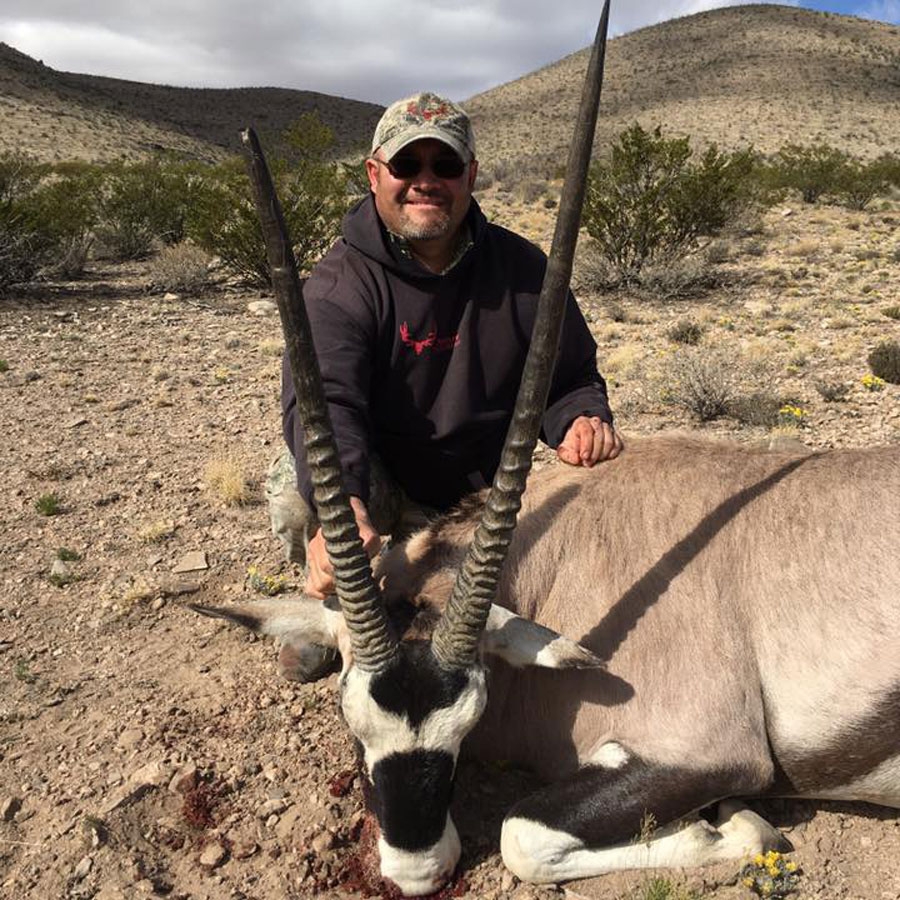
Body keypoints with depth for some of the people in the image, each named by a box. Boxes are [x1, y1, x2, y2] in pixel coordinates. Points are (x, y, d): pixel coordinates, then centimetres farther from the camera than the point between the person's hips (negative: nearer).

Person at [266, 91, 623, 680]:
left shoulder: (523, 270, -7)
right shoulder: (341, 283, -18)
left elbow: (571, 376, 3)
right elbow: (323, 398, -35)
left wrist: (583, 420, -23)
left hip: (481, 494, 3)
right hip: (378, 482, -2)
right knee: (297, 493, -33)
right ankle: (330, 607, 1)